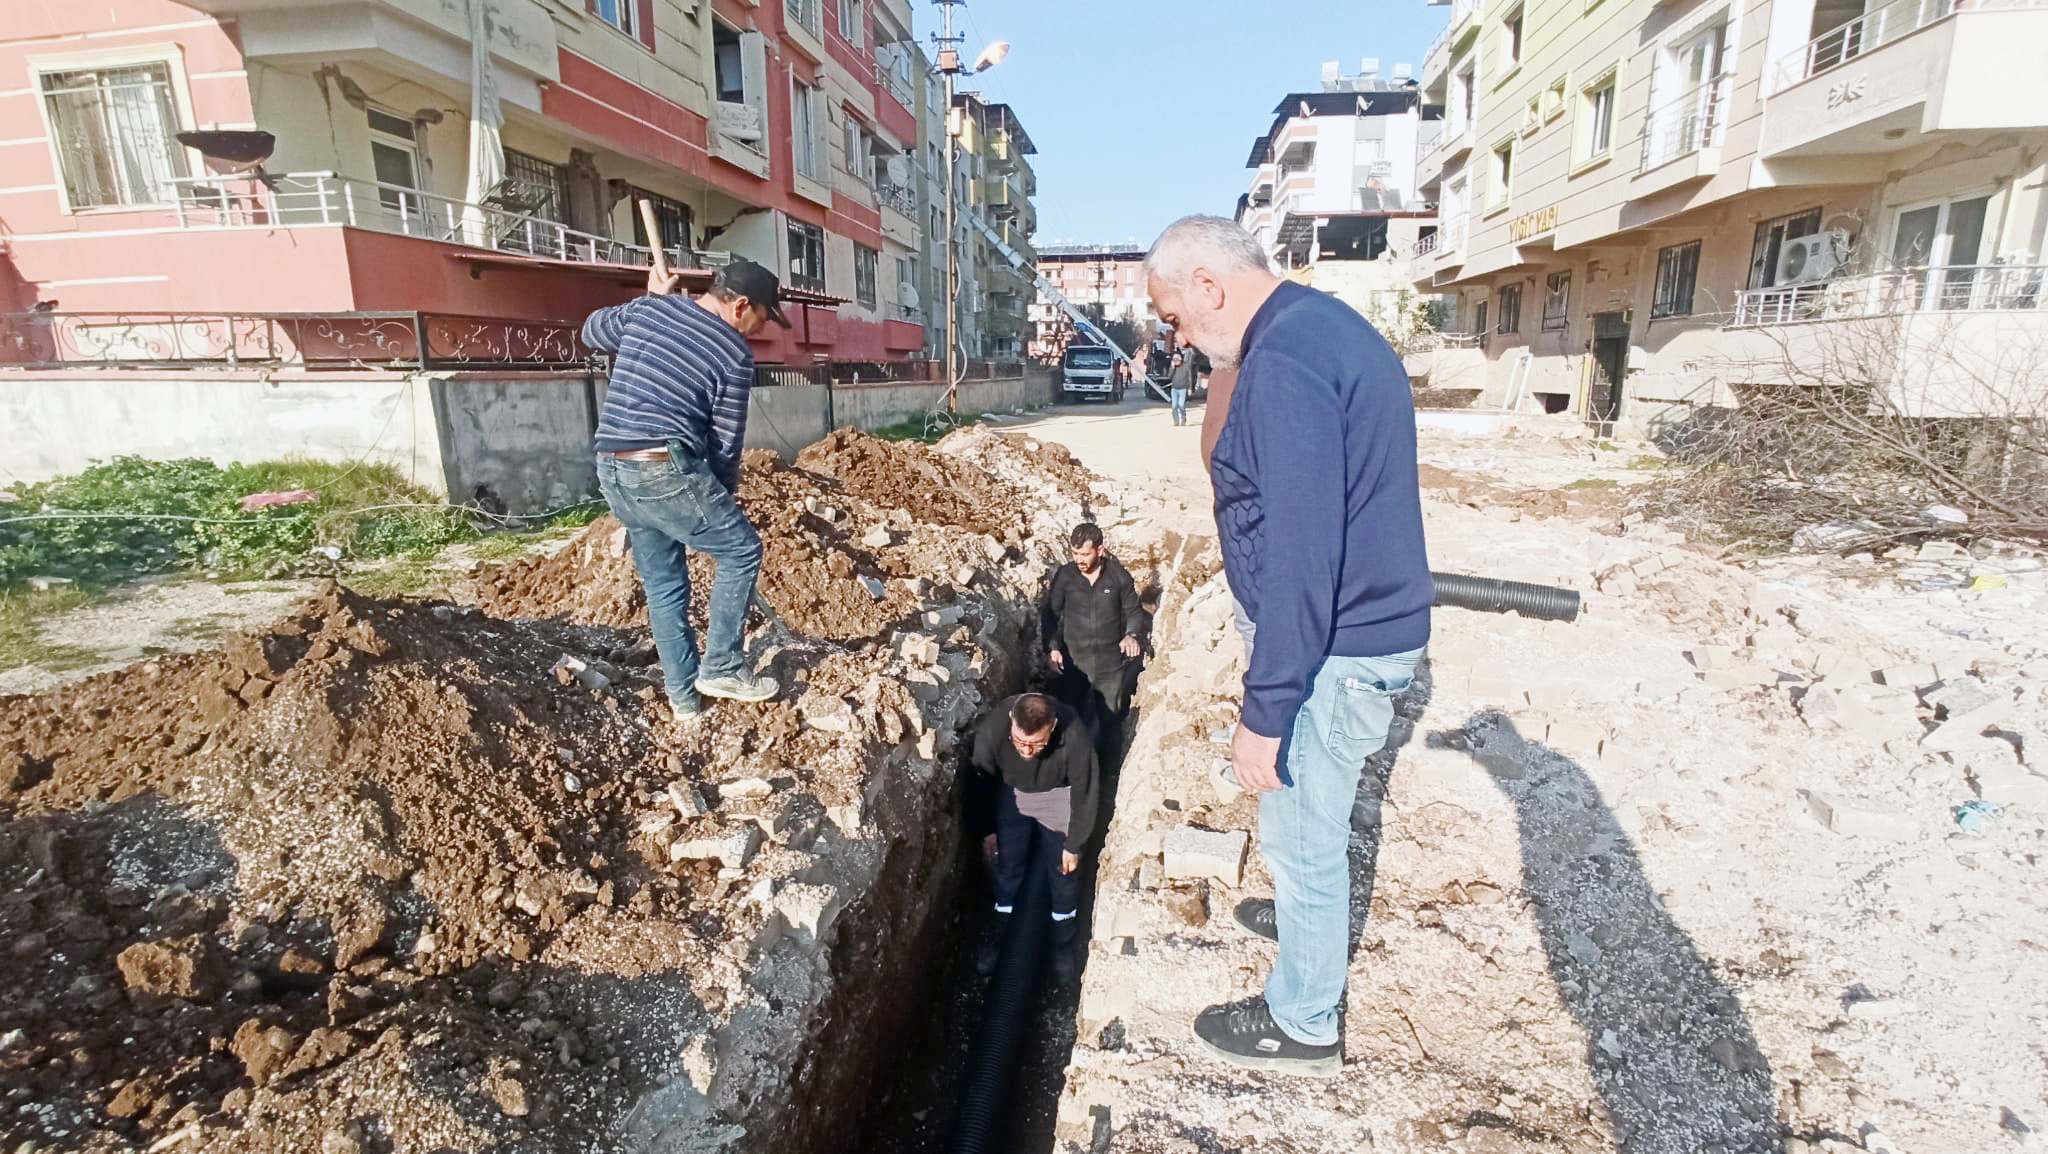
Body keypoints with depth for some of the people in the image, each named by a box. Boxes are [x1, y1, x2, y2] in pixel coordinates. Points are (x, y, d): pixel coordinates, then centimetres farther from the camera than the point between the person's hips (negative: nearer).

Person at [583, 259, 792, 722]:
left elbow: (591, 331, 30)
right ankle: (720, 667, 11)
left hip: (612, 472, 8)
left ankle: (684, 696, 24)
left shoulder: (645, 309, 10)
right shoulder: (734, 354, -6)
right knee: (741, 551, 10)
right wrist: (721, 496, 15)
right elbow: (726, 442, -1)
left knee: (663, 585, 16)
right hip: (667, 471, -7)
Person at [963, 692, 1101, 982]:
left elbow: (1084, 792, -20)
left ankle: (1063, 942, 34)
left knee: (1063, 873, 8)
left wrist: (1074, 845, -9)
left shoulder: (1074, 737, -40)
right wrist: (986, 829, 1)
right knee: (1008, 868, 11)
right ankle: (998, 932, 38)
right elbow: (980, 782, -13)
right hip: (1011, 793, 1)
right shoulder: (990, 730, -36)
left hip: (1057, 795, -1)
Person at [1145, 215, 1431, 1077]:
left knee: (1299, 829, 7)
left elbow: (1301, 556, -29)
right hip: (1367, 624, 10)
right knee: (1309, 816, 29)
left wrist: (1264, 710, -23)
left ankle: (1302, 1025, 28)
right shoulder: (1327, 324, 10)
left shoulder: (1284, 362, -24)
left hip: (1336, 646, -10)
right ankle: (1306, 912, 53)